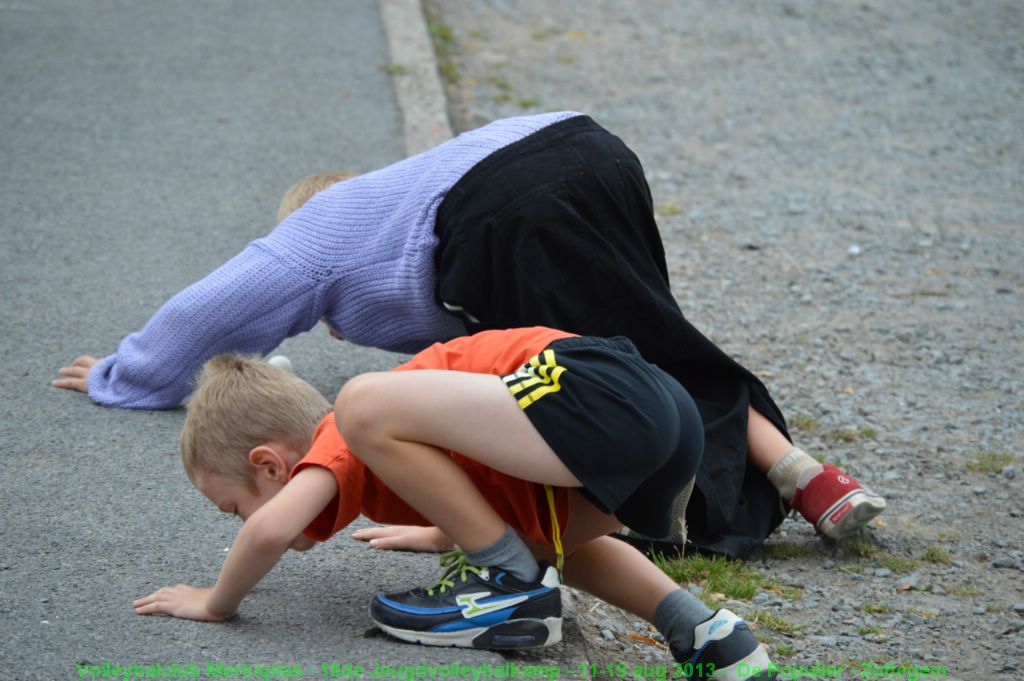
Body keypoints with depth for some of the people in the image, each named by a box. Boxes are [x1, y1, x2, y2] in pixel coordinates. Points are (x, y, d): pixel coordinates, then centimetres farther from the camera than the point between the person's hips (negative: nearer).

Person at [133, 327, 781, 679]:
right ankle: (700, 626, 16)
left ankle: (512, 582, -2)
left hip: (599, 397, -10)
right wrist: (455, 527, 58)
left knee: (362, 405, -14)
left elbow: (271, 527, -11)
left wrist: (217, 602, 7)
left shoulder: (335, 443, 7)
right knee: (553, 540, 37)